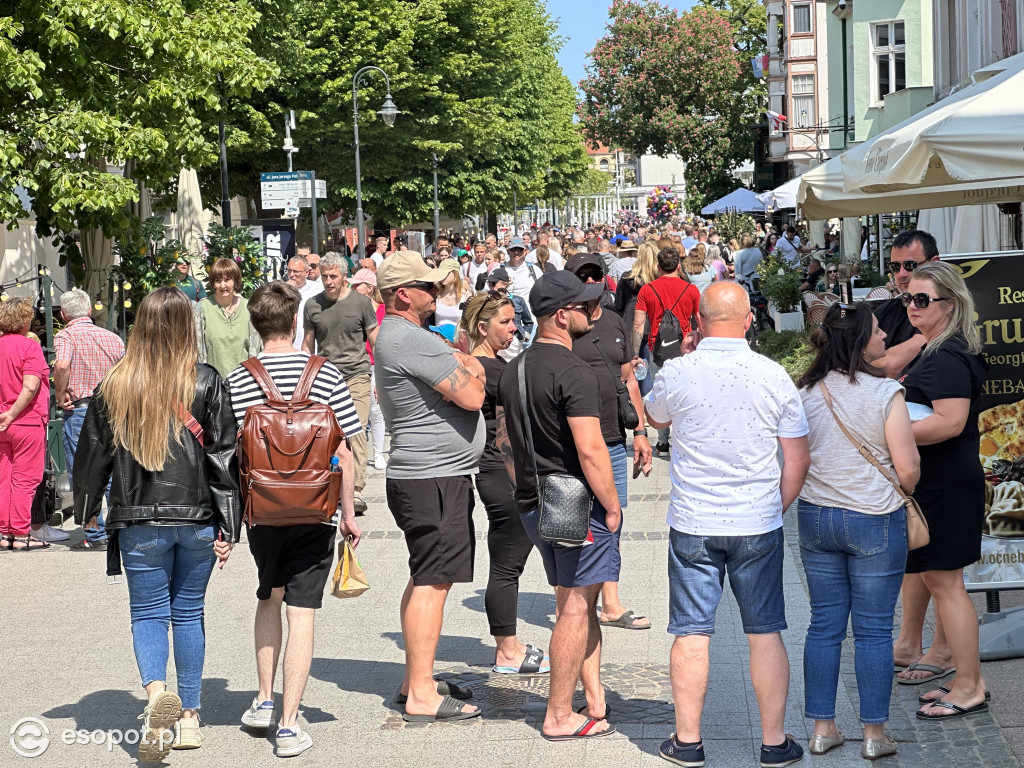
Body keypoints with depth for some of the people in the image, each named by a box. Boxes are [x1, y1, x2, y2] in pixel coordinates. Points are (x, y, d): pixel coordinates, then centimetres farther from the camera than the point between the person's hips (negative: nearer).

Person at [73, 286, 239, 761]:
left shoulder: (115, 385, -3)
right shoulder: (207, 383, -5)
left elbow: (94, 451, 5)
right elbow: (224, 456, -5)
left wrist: (87, 508, 21)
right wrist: (227, 527, -1)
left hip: (139, 521, -1)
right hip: (197, 520, 1)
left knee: (148, 612, 7)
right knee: (188, 613, 13)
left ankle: (156, 692, -20)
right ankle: (189, 717, 18)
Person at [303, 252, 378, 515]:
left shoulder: (360, 302, 0)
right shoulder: (312, 304, 7)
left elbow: (374, 338, 7)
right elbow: (308, 343, 15)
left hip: (356, 374, -3)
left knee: (355, 431, -13)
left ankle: (356, 490, -13)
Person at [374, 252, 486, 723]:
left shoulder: (393, 335, 16)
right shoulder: (412, 340, -19)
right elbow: (472, 396, -20)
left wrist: (460, 366, 2)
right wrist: (468, 367, -1)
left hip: (424, 475, 11)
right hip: (434, 479, -11)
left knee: (426, 579, 17)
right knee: (431, 583, -8)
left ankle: (416, 680, 25)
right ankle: (421, 694, -5)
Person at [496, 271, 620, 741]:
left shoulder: (513, 370, 10)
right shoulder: (574, 373, -17)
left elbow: (504, 441, 17)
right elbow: (590, 449, -22)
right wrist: (612, 507, -14)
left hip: (534, 504, 9)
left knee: (572, 603, 16)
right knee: (576, 608, 0)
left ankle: (595, 703, 19)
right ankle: (559, 716, 6)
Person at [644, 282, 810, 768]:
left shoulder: (677, 373, -7)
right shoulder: (773, 376, -5)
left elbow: (654, 417, 17)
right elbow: (798, 460, 0)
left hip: (692, 525, 0)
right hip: (757, 526, 0)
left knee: (691, 634, 6)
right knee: (765, 634, 8)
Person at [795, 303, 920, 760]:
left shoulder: (806, 392, 0)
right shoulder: (885, 393, -15)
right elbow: (908, 468, -13)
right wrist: (900, 495, 7)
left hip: (815, 517, 4)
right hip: (874, 521, -4)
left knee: (824, 625, 11)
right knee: (874, 630, 4)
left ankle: (822, 728, 16)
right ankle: (874, 734, 10)